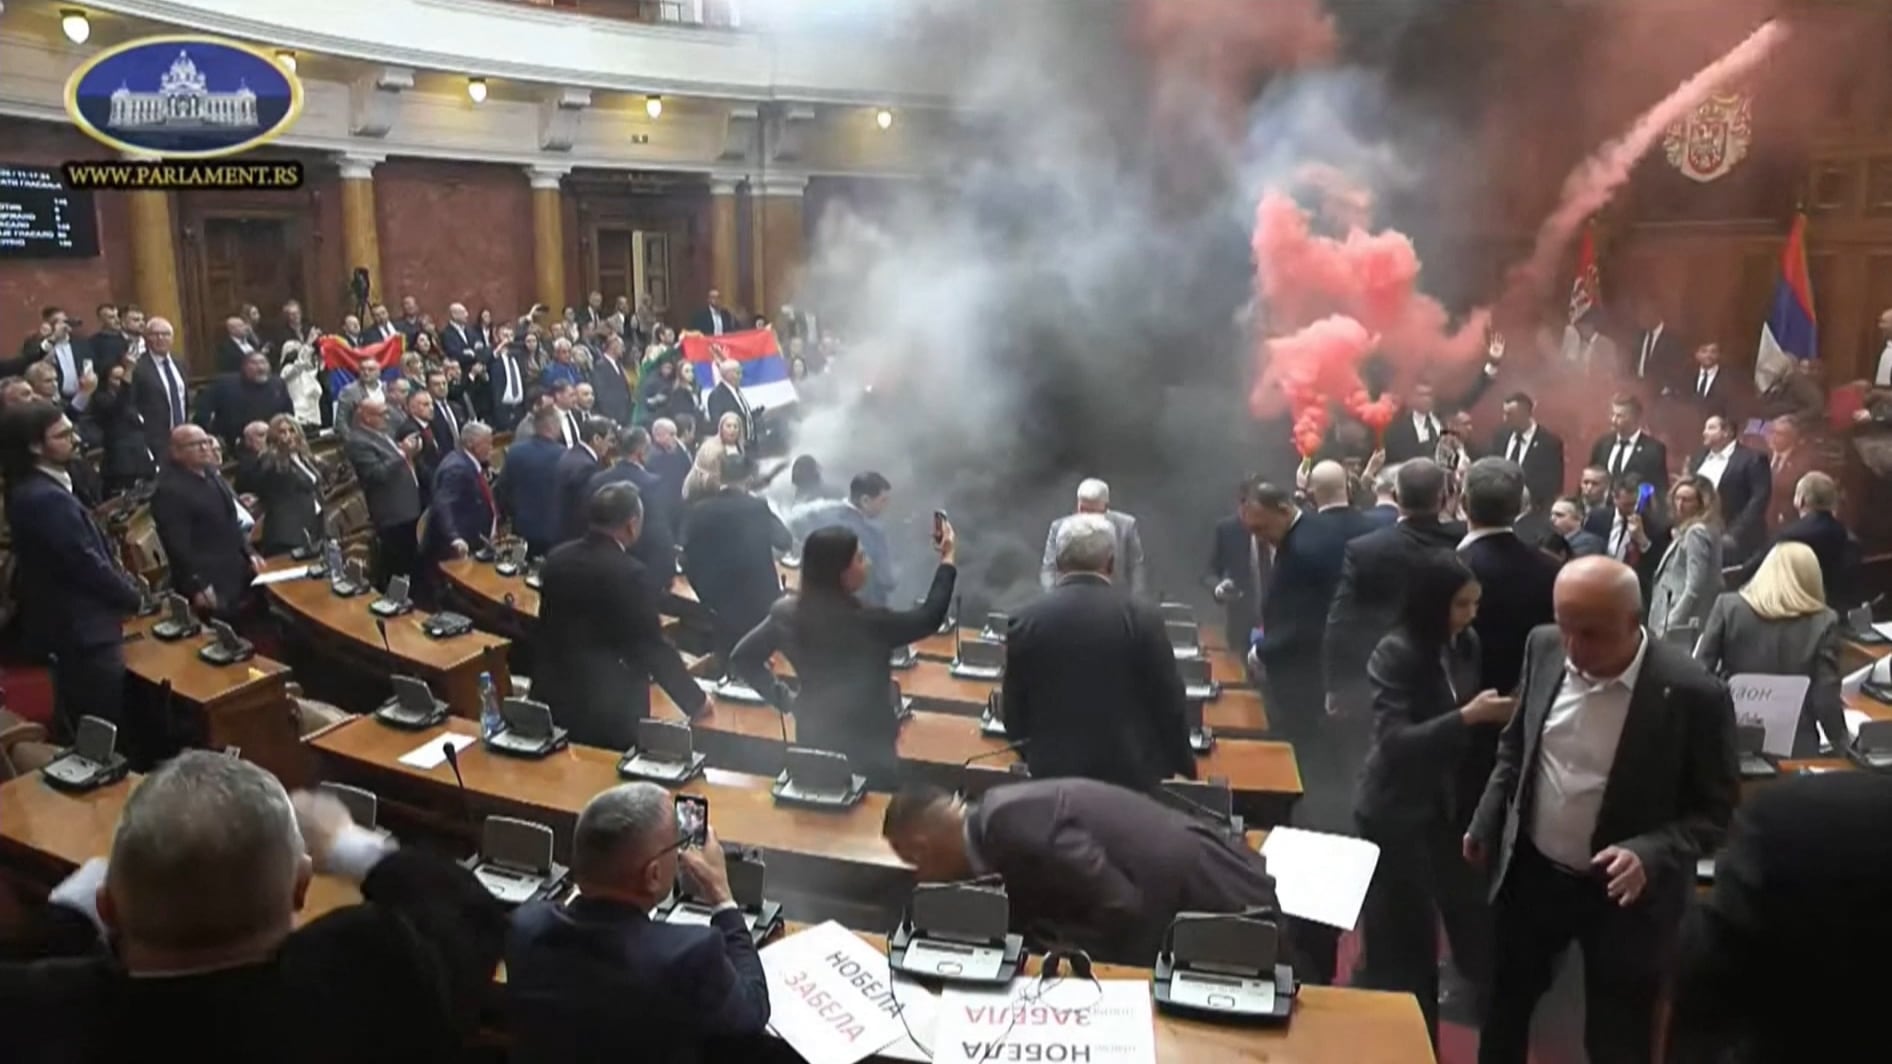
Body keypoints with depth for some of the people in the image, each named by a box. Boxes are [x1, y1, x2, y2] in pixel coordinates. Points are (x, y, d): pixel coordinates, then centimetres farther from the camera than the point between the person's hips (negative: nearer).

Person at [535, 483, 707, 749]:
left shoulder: (556, 558, 2)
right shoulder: (629, 573, -21)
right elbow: (653, 648, -16)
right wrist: (696, 700, -4)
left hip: (552, 697, 7)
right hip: (608, 710, -7)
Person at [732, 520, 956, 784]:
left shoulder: (786, 614, -12)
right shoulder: (868, 622, -27)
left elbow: (741, 659, -3)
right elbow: (929, 618, -14)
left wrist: (784, 698, 2)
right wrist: (948, 559, -5)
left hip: (812, 745, 5)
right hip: (868, 752, -5)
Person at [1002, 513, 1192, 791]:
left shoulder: (1025, 622, -8)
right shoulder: (1143, 618, -13)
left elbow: (1013, 720, 0)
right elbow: (1169, 703, -6)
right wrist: (1184, 764, 11)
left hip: (1054, 771, 1)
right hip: (1130, 772, -1)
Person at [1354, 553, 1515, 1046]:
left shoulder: (1467, 644, -1)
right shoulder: (1395, 653, -18)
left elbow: (1470, 717, 12)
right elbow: (1394, 741, -24)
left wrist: (1498, 714, -9)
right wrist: (1466, 717, -29)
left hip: (1449, 803, 6)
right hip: (1397, 812, -5)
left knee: (1470, 912, 6)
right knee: (1403, 933, 3)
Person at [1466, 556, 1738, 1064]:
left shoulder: (1693, 694, -23)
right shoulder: (1544, 648, -9)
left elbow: (1718, 812, -13)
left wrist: (1648, 855, -28)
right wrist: (1487, 824, 8)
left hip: (1622, 891, -4)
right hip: (1531, 870, 4)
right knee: (1505, 1002, 23)